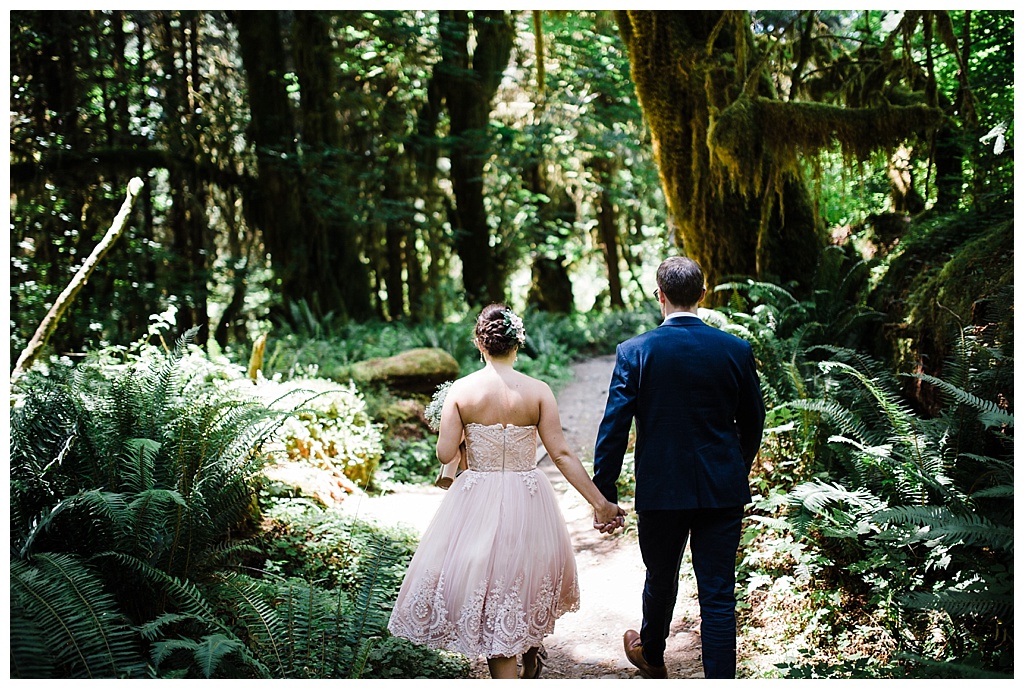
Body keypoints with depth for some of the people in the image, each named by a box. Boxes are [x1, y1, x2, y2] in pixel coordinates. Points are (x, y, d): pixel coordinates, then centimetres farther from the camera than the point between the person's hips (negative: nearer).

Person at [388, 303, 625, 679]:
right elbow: (561, 454, -10)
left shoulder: (460, 390, -9)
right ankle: (530, 656, 45)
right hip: (527, 505, 1)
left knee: (488, 590, 10)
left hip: (476, 504, -1)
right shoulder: (538, 391, -8)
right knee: (529, 575, 26)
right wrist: (600, 502, -5)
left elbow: (445, 454, -9)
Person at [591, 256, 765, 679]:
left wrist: (604, 493, -2)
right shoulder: (736, 350, -4)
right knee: (718, 596, 4)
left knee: (661, 580, 22)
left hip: (660, 490, 0)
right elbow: (752, 422, 7)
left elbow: (614, 428, -10)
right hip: (722, 491, 0)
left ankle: (652, 655, 47)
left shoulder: (634, 352, -10)